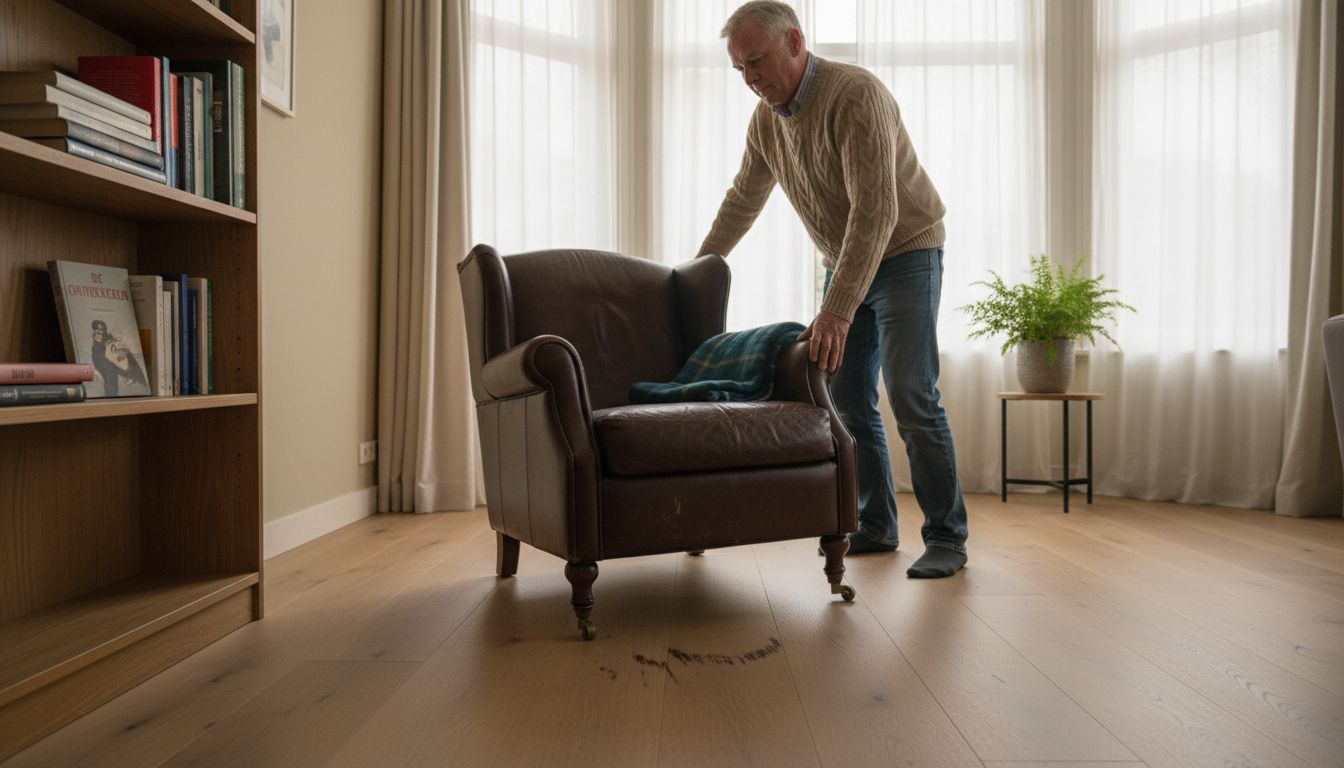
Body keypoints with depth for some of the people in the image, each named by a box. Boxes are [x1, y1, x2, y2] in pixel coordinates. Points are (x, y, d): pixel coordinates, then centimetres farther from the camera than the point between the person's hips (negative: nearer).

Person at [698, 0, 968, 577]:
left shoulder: (856, 95, -23)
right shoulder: (766, 119, 1)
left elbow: (876, 211, -32)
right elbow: (743, 200, 16)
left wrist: (837, 311, -38)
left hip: (905, 253, -7)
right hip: (843, 262, 7)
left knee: (911, 395, -14)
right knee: (846, 398, 4)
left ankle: (947, 538, -1)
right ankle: (875, 525, 17)